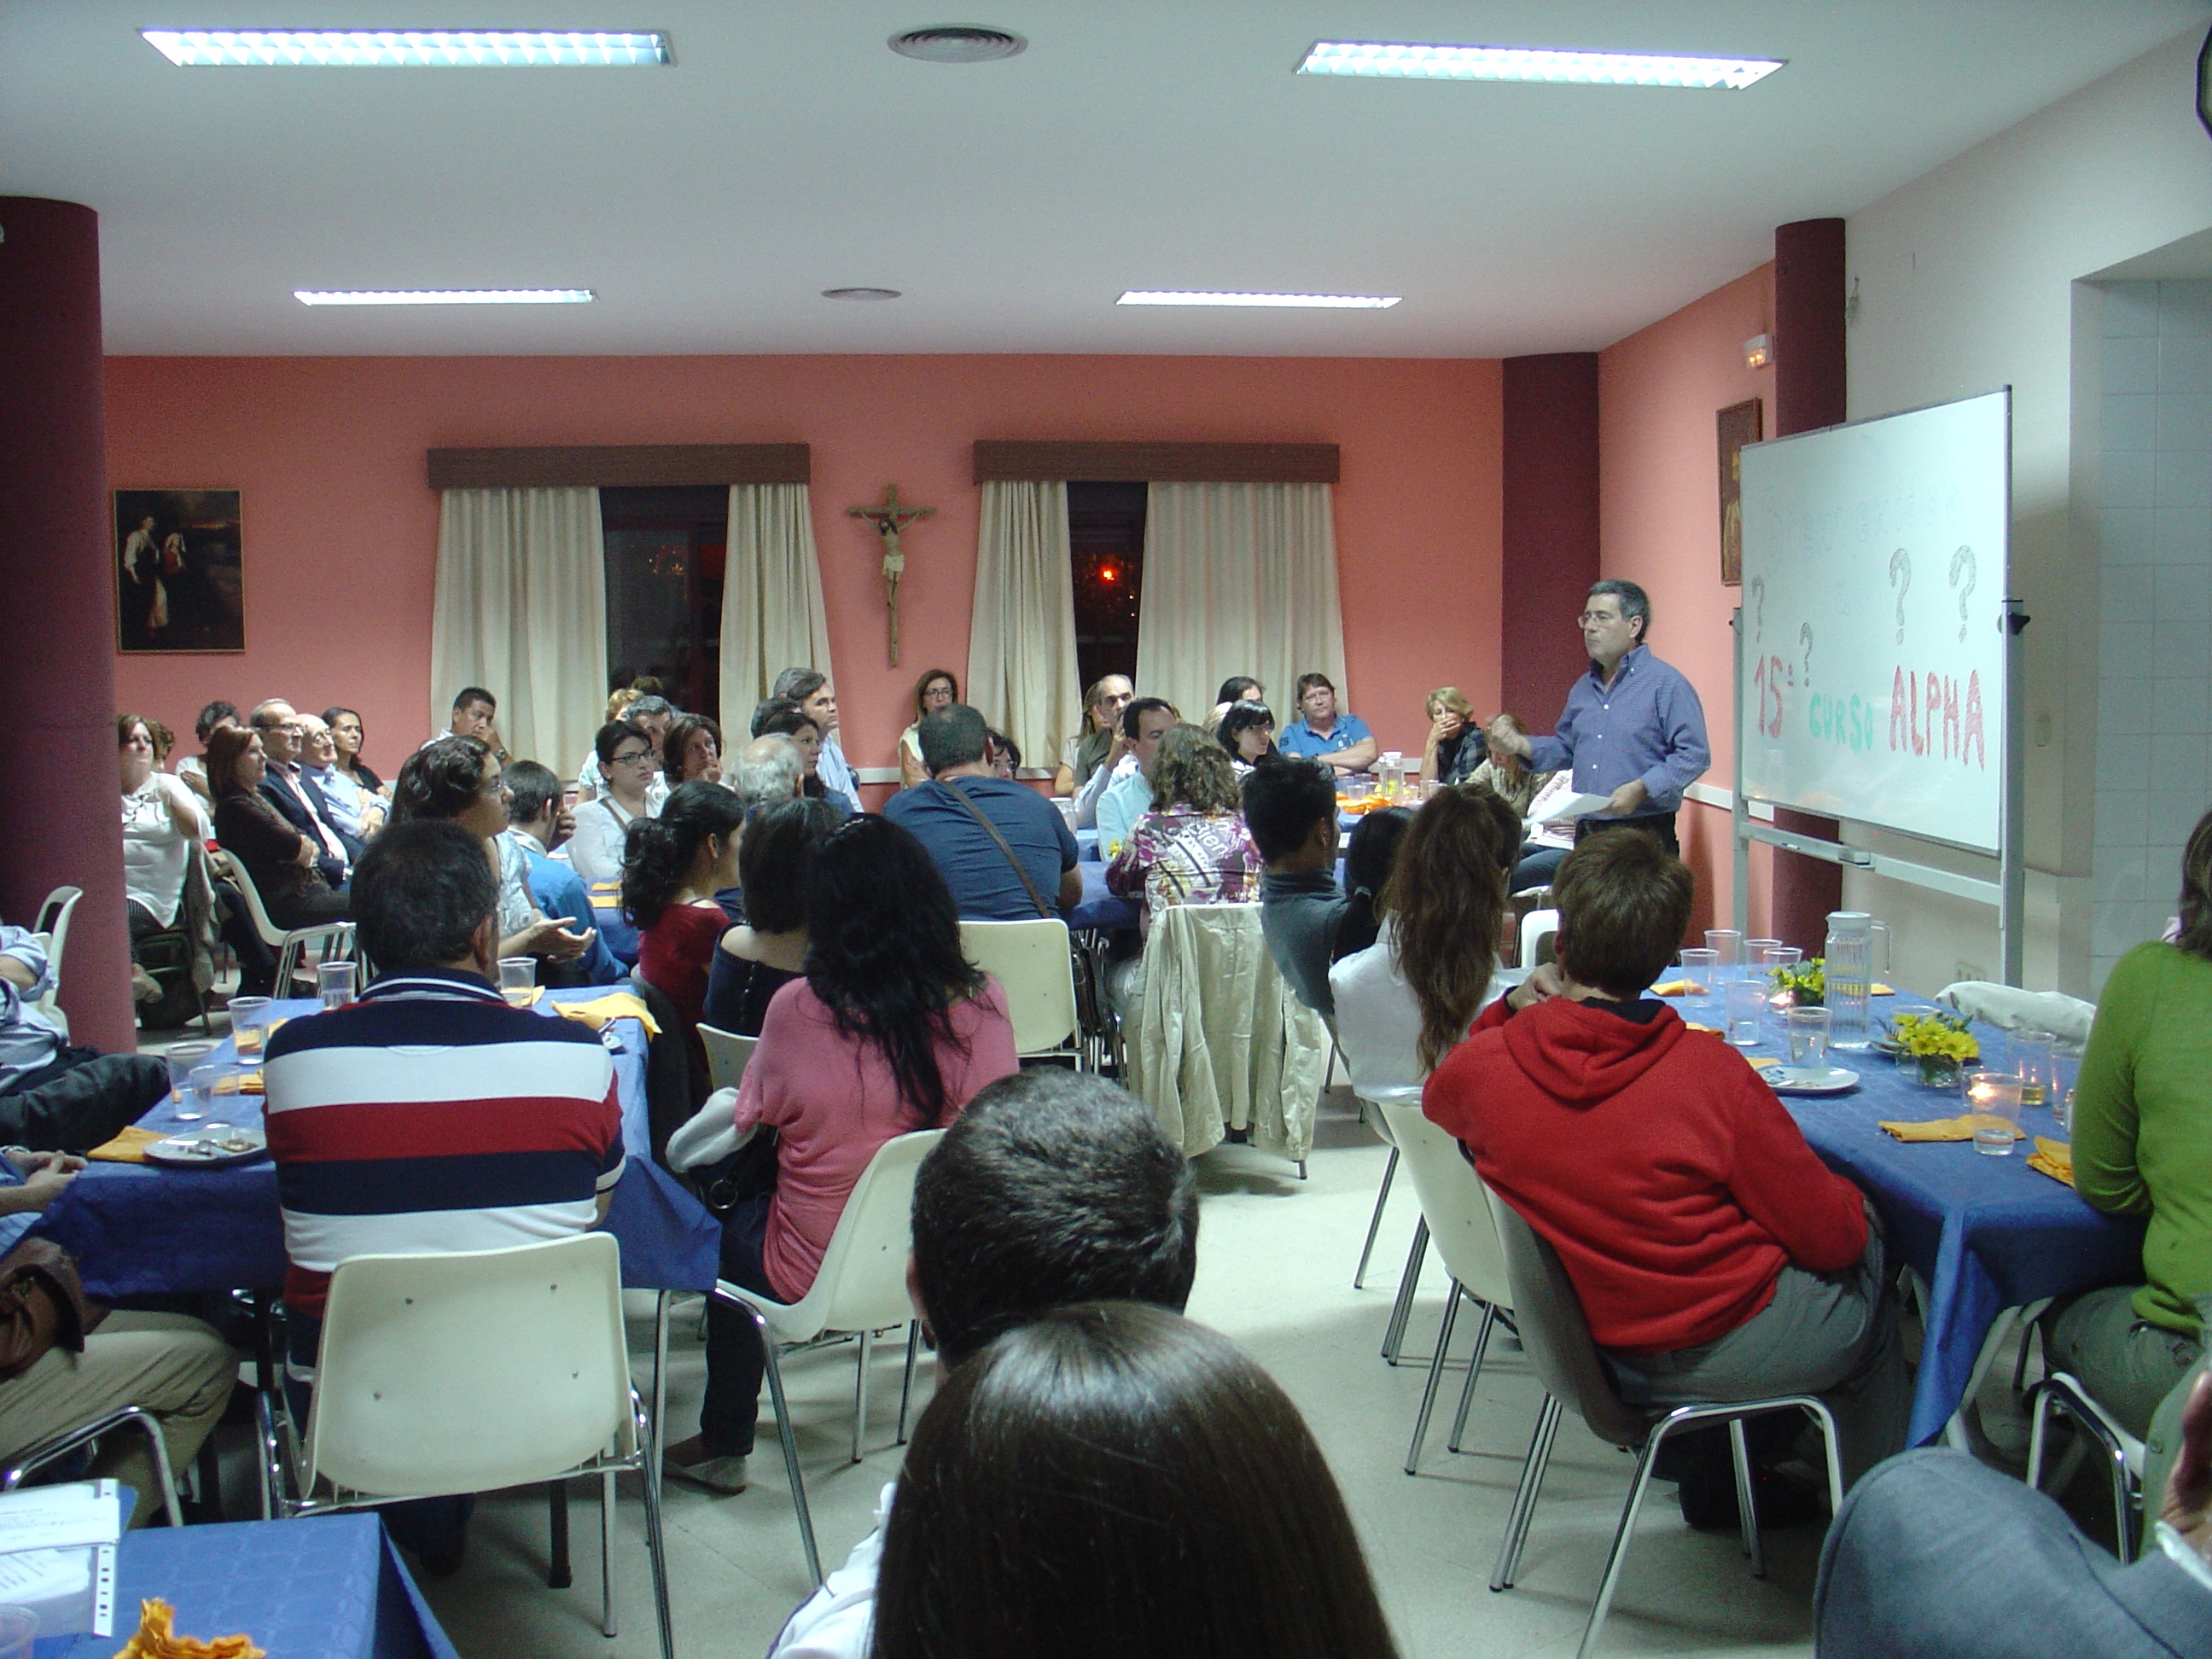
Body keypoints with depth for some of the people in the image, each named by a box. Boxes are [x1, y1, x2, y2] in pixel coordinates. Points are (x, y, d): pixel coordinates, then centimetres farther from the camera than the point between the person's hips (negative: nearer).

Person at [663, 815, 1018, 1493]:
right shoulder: (983, 1004, -13)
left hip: (815, 1272, -3)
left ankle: (724, 1445, 38)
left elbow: (751, 1118, -2)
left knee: (730, 1219, 29)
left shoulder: (797, 1009, -20)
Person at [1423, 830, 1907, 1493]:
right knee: (1868, 1260, 26)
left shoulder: (1482, 1066, -15)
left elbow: (1440, 1096, 13)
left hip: (1591, 1350, 5)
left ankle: (1713, 1478, 38)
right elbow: (1830, 1237, -14)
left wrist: (1507, 1012, -1)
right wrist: (1854, 1199, 7)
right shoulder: (1710, 1070, -25)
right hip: (1718, 1351, -5)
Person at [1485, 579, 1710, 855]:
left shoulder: (1666, 683, -7)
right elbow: (1566, 749, 27)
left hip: (1644, 836, -7)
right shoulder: (1583, 688, 18)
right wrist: (1520, 744, 9)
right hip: (1587, 834, 7)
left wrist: (1641, 789, -24)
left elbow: (1694, 755, -14)